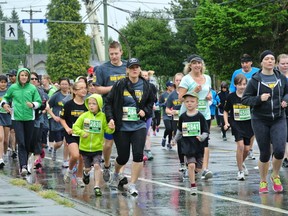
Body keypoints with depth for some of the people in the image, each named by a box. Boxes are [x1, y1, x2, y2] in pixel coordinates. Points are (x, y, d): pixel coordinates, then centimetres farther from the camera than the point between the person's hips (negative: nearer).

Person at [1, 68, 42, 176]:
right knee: (21, 143, -12)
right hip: (17, 118, -1)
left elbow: (39, 102, 4)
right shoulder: (13, 88, 3)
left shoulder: (32, 88, 2)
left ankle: (24, 165, 22)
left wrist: (33, 104, -16)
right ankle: (23, 166, -19)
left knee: (28, 143, 7)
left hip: (29, 118, 1)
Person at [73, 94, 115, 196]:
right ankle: (86, 174, 51)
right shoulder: (84, 116, -4)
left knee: (97, 165, -16)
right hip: (85, 147, 2)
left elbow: (107, 129, -3)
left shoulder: (103, 117, -6)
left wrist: (111, 129, -25)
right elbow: (75, 127, -2)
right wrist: (82, 133, -20)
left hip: (97, 148, -2)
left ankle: (97, 187, -11)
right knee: (88, 167, 14)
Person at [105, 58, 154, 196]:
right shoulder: (119, 85, -5)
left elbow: (151, 101, 18)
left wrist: (145, 111, 0)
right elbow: (109, 102, 0)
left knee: (138, 154, -13)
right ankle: (116, 174, 40)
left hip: (139, 126, 1)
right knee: (123, 157, 6)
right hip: (121, 127, -1)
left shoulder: (145, 86, 2)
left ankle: (132, 185, -3)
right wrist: (110, 118, -11)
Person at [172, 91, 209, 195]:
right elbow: (180, 130, 19)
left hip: (198, 146, 0)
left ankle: (192, 172, 41)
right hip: (187, 145, 0)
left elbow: (206, 131, -5)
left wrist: (202, 137, -24)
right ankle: (193, 186, -4)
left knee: (198, 168, 5)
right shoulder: (183, 117, 1)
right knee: (191, 165, -14)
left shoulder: (200, 116, -7)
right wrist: (175, 139, 28)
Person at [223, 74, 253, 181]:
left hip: (248, 124, 2)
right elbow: (226, 111, 6)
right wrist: (226, 123, -7)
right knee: (240, 145, -17)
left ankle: (241, 163, 37)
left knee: (247, 148, 4)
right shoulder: (231, 97, -5)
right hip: (236, 124, -2)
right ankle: (240, 171, -5)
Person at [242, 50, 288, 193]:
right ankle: (263, 181, 25)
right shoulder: (255, 80, -3)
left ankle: (275, 176, 12)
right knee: (265, 153, 3)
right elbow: (245, 99, -3)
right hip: (260, 121, -1)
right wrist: (259, 99, -18)